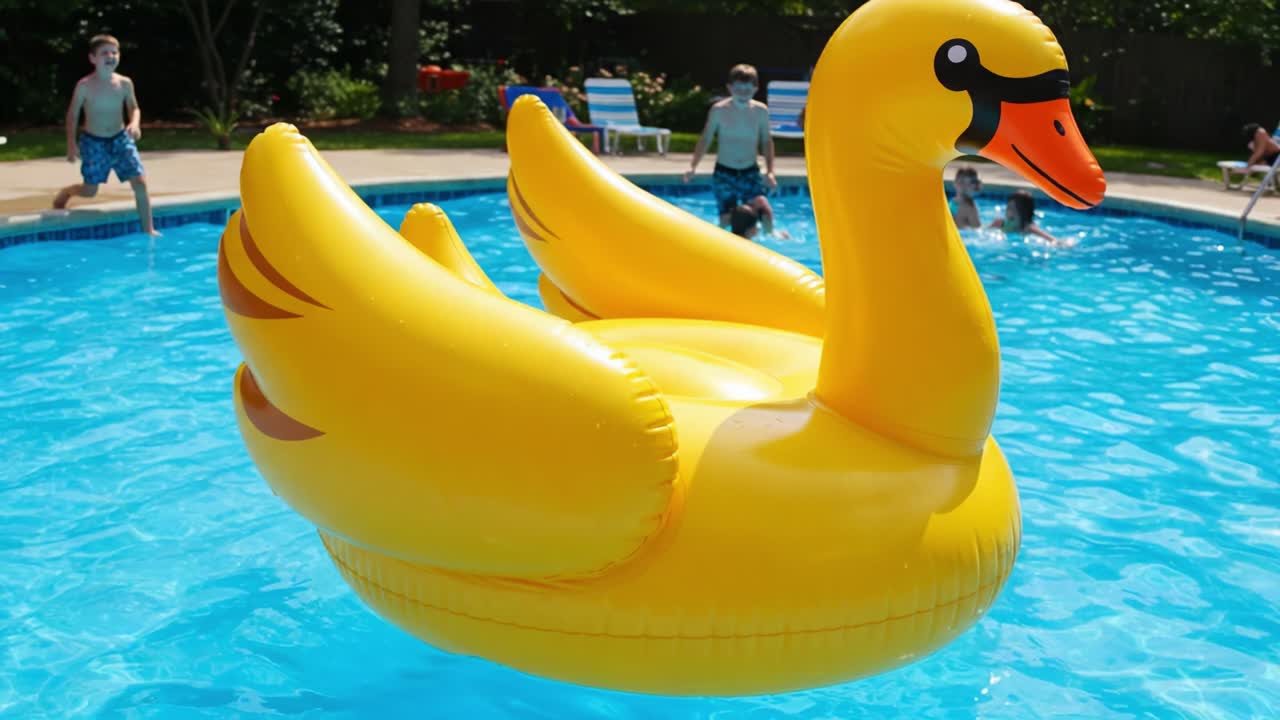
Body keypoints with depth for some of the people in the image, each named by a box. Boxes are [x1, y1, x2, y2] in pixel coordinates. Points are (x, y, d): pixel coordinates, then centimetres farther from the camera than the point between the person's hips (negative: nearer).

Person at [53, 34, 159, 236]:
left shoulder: (124, 83, -5)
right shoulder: (85, 85, -12)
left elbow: (134, 108, 7)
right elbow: (73, 114, -3)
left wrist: (135, 123, -16)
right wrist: (72, 143, -9)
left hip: (120, 139, 2)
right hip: (93, 142, -2)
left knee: (140, 182, -10)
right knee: (90, 191, 5)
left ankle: (148, 229, -2)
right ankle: (64, 193, 41)